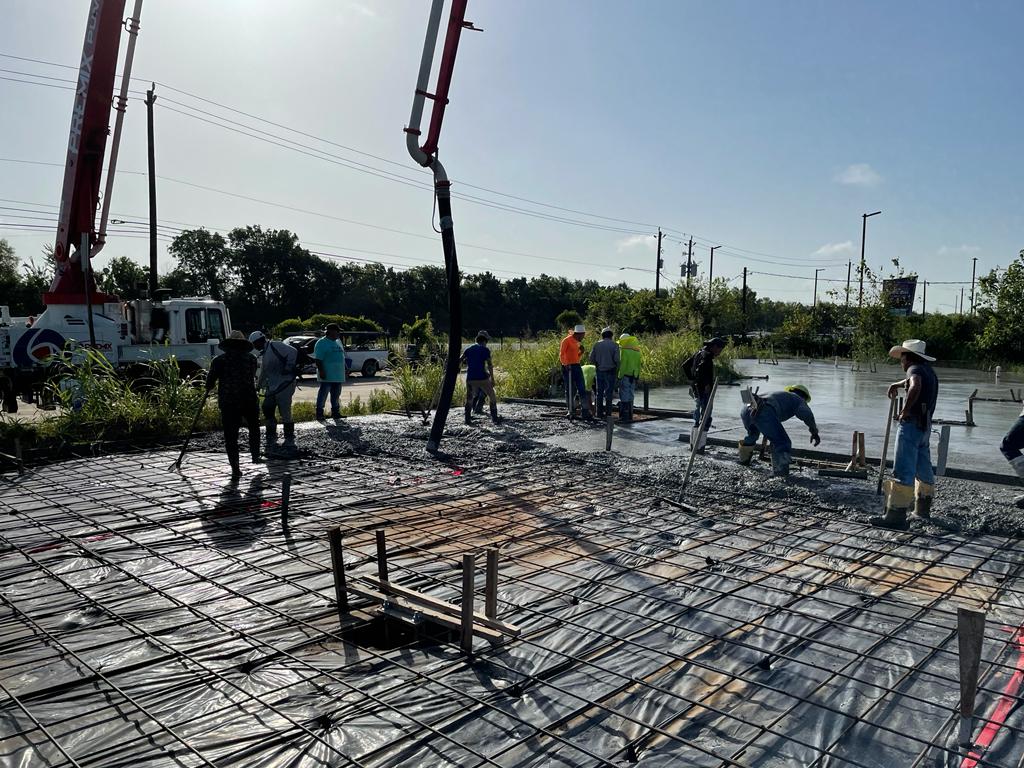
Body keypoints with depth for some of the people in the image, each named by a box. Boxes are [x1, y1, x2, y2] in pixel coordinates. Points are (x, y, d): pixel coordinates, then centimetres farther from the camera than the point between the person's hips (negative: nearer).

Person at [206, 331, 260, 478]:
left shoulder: (218, 360, 2)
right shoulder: (251, 358, 6)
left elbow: (210, 382, 0)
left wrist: (208, 391, 20)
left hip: (227, 402, -1)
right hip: (249, 399, 1)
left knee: (230, 435, 2)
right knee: (254, 427, 25)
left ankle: (235, 468, -3)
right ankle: (255, 456, 29)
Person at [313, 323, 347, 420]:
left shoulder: (338, 342, 17)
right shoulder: (321, 343, -8)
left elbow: (342, 356, 24)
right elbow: (318, 359, -14)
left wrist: (345, 370, 20)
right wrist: (321, 371, -22)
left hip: (338, 375, 8)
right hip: (327, 376, -8)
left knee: (336, 395, 12)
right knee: (323, 394, -5)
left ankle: (335, 412, 20)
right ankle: (319, 414, -1)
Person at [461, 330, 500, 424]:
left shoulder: (469, 349, 11)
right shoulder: (485, 350, -1)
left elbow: (459, 361, 7)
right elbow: (489, 365, -8)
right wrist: (492, 378, -5)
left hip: (470, 379, 3)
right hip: (482, 378, -3)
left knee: (469, 399, 16)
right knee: (492, 398, 11)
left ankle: (468, 419, 11)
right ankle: (495, 418, 10)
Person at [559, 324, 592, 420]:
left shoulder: (578, 342, 16)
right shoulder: (567, 340, -8)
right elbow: (561, 354, -13)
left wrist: (581, 351, 4)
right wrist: (565, 364, -24)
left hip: (577, 366, 7)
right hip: (568, 367, -7)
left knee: (582, 390, 1)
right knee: (569, 390, 1)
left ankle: (586, 411, -1)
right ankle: (571, 411, 7)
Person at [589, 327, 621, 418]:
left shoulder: (597, 345, 2)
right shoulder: (614, 345, -6)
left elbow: (592, 358, 1)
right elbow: (617, 359, -13)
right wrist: (617, 370, 4)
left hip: (599, 371, 3)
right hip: (610, 371, -3)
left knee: (600, 392, 10)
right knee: (609, 392, 2)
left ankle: (600, 413, 11)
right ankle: (608, 413, 0)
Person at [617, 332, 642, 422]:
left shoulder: (624, 350, -11)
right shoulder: (637, 351, 12)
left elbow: (622, 365, -16)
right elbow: (639, 365, 14)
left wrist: (619, 377, -14)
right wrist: (637, 377, 18)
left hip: (625, 375, -7)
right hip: (634, 377, 7)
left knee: (624, 396, -4)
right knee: (630, 396, 13)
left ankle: (624, 416, -4)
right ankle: (630, 415, 17)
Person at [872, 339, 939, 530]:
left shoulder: (915, 368, -10)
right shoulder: (929, 371, 19)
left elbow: (915, 387, -32)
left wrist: (905, 411, -23)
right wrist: (897, 384, 39)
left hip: (912, 424, -10)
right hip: (925, 426, 10)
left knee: (903, 471, -13)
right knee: (923, 468, 21)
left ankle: (896, 516, -17)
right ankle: (922, 509, 36)